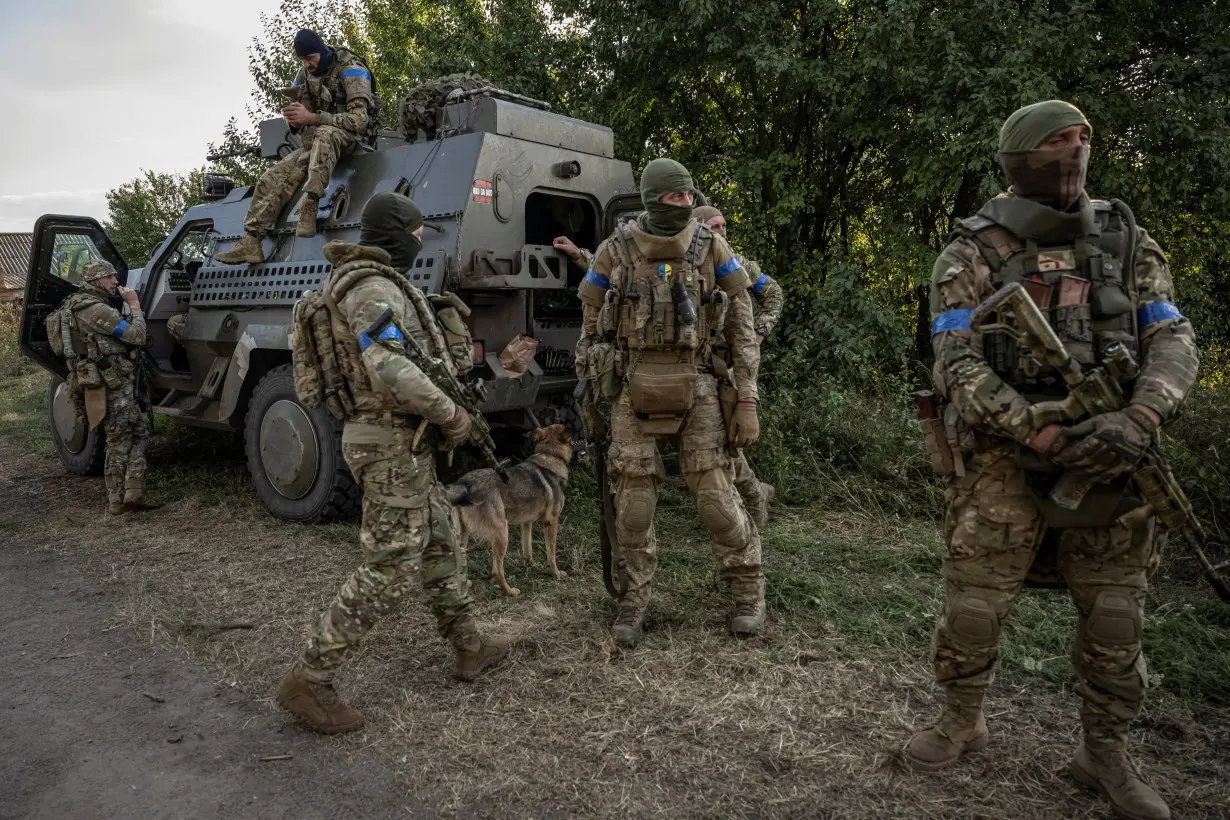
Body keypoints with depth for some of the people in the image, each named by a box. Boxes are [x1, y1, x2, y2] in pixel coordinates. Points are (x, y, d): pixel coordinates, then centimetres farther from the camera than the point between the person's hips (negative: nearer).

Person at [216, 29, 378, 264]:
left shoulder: (350, 70, -12)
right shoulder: (305, 74, 9)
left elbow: (359, 120, -24)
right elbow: (298, 124, 14)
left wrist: (311, 118, -27)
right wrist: (294, 118, -12)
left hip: (352, 137, -6)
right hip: (315, 142, 7)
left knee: (324, 134, -42)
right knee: (272, 179, -10)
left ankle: (309, 209, -45)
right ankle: (251, 242, -12)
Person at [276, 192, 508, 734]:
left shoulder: (376, 284, 16)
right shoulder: (375, 289, -17)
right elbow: (388, 369, -32)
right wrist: (451, 414, -22)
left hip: (400, 440, 11)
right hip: (392, 447, -11)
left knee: (440, 546, 18)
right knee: (389, 570, -5)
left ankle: (469, 647, 31)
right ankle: (309, 680, 3)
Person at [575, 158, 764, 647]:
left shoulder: (712, 249, 0)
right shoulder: (616, 251, 0)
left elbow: (741, 328, 0)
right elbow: (592, 323, 11)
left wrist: (746, 400, -6)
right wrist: (593, 388, 13)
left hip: (696, 388, -1)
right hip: (635, 390, 1)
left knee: (715, 493, -3)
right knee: (633, 501, 2)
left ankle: (748, 591, 18)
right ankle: (634, 601, 20)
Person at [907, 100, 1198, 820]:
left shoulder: (1128, 243, 7)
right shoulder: (971, 255, -4)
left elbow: (1174, 343, 0)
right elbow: (958, 367, -13)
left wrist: (1138, 421, -21)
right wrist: (1044, 437, -23)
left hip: (1109, 462, 3)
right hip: (1007, 462, -3)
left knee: (1116, 623, 10)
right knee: (973, 612, 3)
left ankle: (1107, 754, 32)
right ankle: (963, 722, 30)